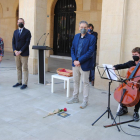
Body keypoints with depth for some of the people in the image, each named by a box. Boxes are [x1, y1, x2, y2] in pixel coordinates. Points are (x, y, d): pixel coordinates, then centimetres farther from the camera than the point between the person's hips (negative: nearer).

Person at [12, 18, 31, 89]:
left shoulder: (27, 32, -4)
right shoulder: (15, 32, 13)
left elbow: (27, 43, -11)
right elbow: (13, 42, 10)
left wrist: (20, 51, -16)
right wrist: (15, 51, -7)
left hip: (24, 53, -5)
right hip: (16, 53, 5)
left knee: (25, 69, -1)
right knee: (18, 68, 11)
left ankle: (25, 83, 5)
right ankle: (19, 82, 20)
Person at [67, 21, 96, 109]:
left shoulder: (91, 38, -10)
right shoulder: (76, 36, 8)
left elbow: (90, 52, -17)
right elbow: (72, 49, 8)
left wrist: (79, 61, -19)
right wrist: (74, 60, -8)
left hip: (85, 64, -6)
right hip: (75, 63, 6)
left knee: (85, 82, 6)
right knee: (76, 81, 16)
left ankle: (85, 101, 18)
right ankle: (75, 98, 32)